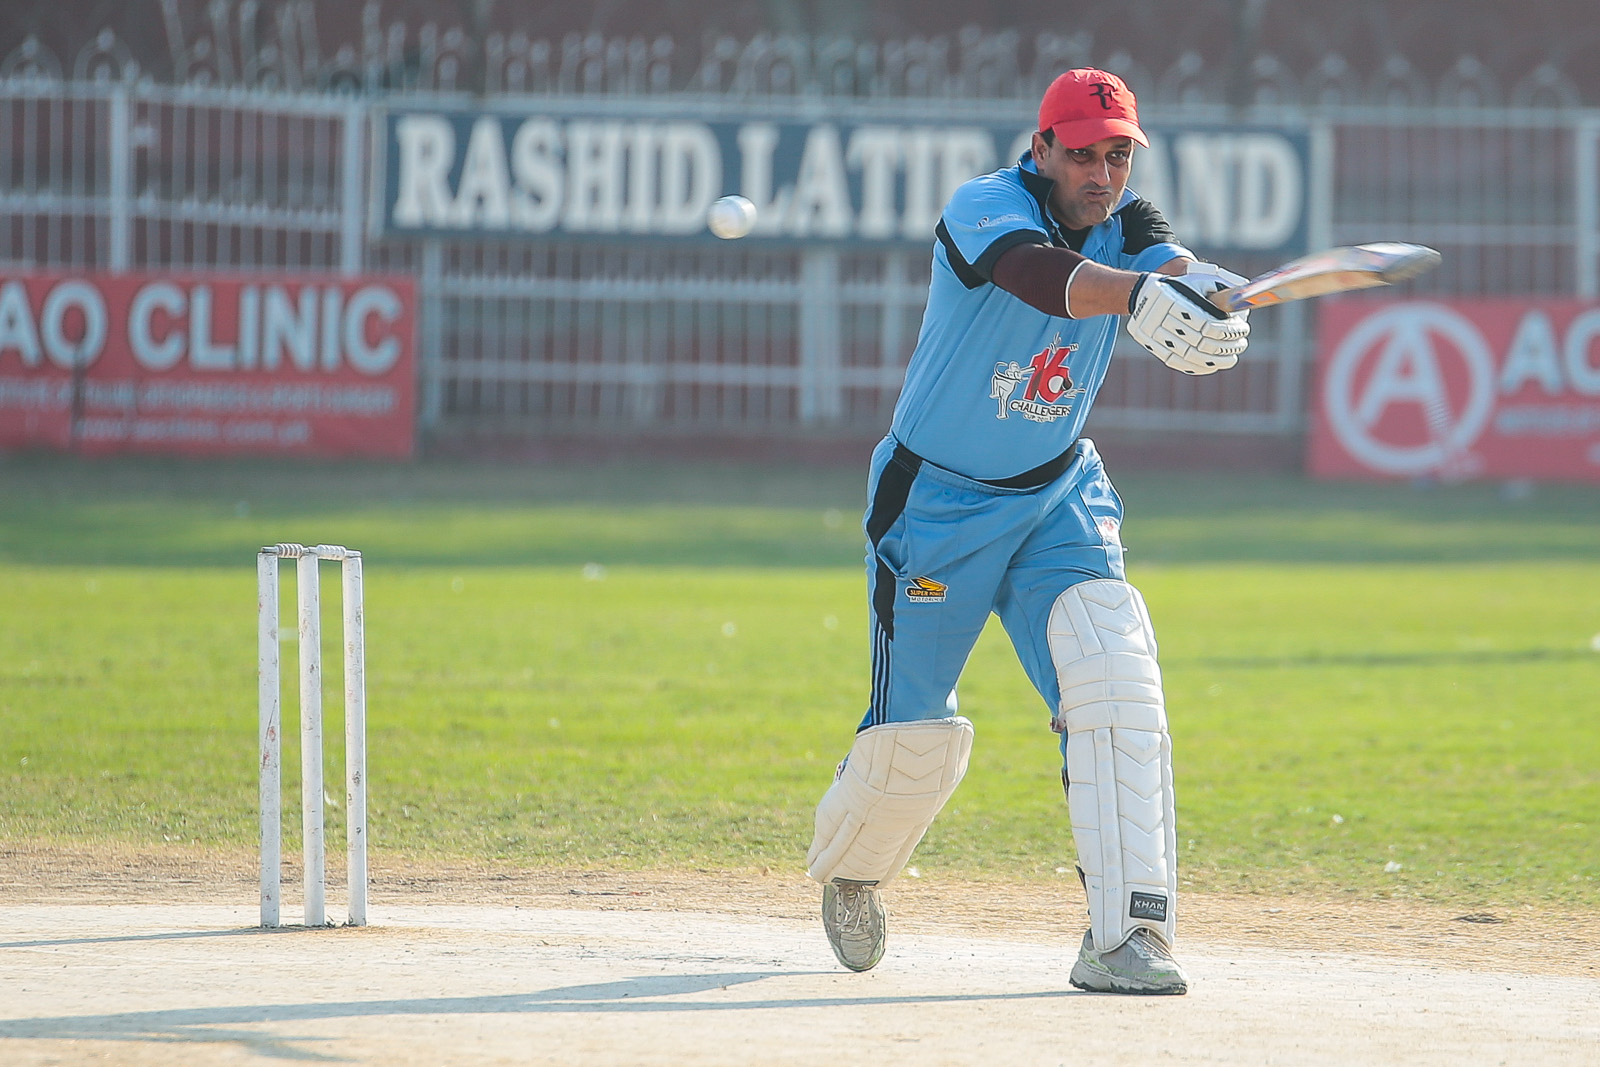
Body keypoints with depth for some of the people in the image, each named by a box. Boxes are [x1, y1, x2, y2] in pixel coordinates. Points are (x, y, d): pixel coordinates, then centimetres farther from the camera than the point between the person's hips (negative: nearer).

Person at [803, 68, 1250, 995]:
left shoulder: (1125, 223, -5)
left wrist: (1198, 283, -54)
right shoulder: (983, 211, -21)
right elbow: (1043, 277, -43)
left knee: (1116, 678, -19)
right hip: (937, 501, -4)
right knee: (916, 739, 3)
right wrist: (1137, 293, -63)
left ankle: (1126, 935, -22)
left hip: (1059, 499, 4)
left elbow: (1167, 259, -29)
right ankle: (848, 869, 37)